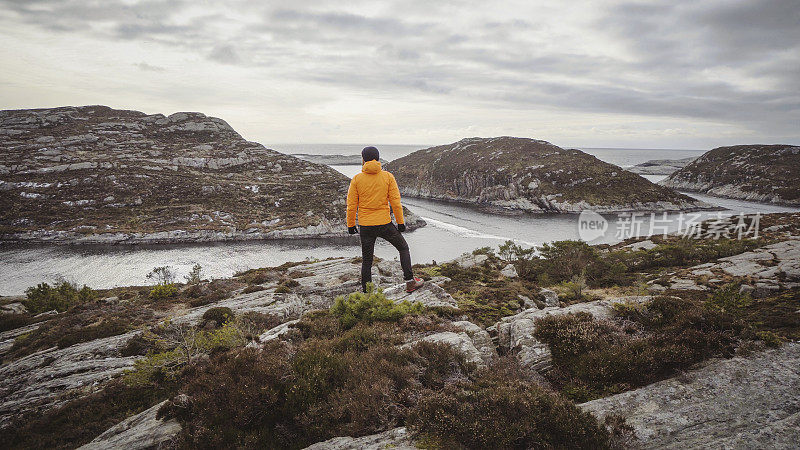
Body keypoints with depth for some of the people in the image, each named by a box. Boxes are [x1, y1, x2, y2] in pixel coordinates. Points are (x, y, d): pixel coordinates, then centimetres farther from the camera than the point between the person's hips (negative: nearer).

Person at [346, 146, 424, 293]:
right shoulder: (388, 177, -4)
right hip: (385, 224, -1)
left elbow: (351, 205, -3)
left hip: (365, 226, 1)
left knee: (366, 261, 13)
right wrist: (401, 222, 3)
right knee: (403, 248, 19)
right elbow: (395, 202, -6)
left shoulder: (356, 179, -3)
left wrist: (350, 225, 8)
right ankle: (409, 282, 18)